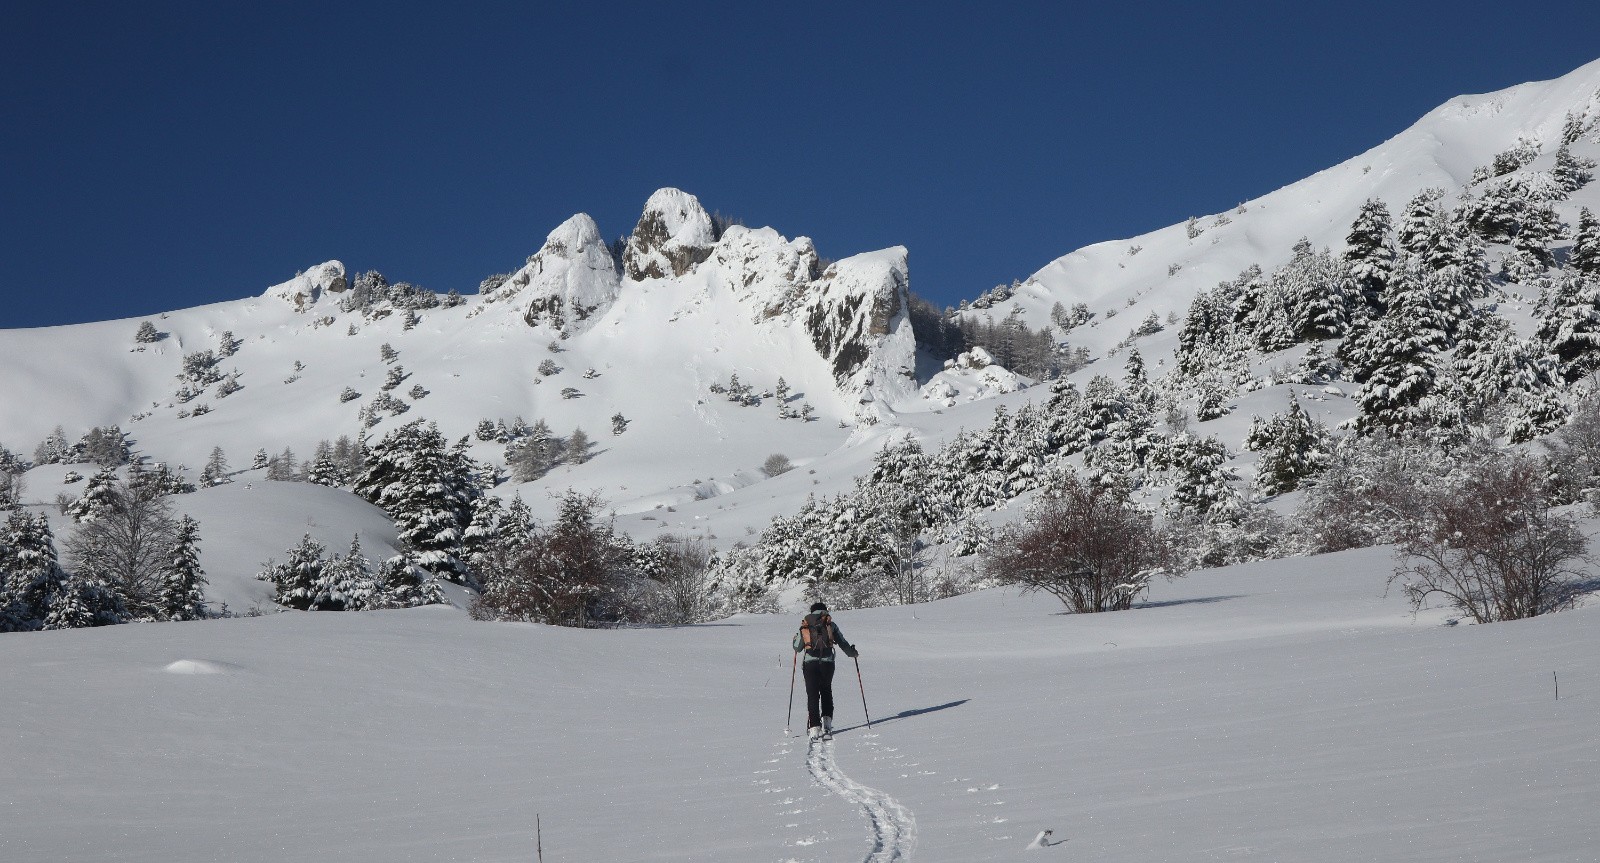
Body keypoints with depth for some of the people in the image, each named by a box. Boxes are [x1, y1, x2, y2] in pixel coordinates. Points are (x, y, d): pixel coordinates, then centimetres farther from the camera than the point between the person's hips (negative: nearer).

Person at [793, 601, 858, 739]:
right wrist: (853, 653, 31)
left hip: (810, 662, 0)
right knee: (826, 691, 20)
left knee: (812, 694, 1)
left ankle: (814, 727, -9)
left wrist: (795, 639, 36)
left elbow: (797, 648, 13)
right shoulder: (831, 625, 11)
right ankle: (827, 720, 9)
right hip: (827, 662, 0)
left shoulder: (804, 626, 12)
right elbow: (843, 643, 13)